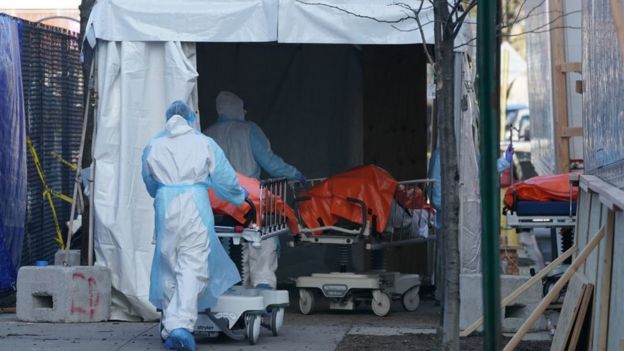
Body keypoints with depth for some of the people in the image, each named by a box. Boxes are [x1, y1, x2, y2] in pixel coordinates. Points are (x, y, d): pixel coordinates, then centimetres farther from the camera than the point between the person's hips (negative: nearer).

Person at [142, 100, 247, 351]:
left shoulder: (153, 147, 11)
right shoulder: (204, 144, 4)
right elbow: (224, 178, 7)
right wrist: (240, 196, 26)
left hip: (165, 208, 3)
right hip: (195, 206, -3)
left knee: (168, 266, 12)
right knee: (193, 267, -6)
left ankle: (170, 326, 17)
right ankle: (182, 325, -20)